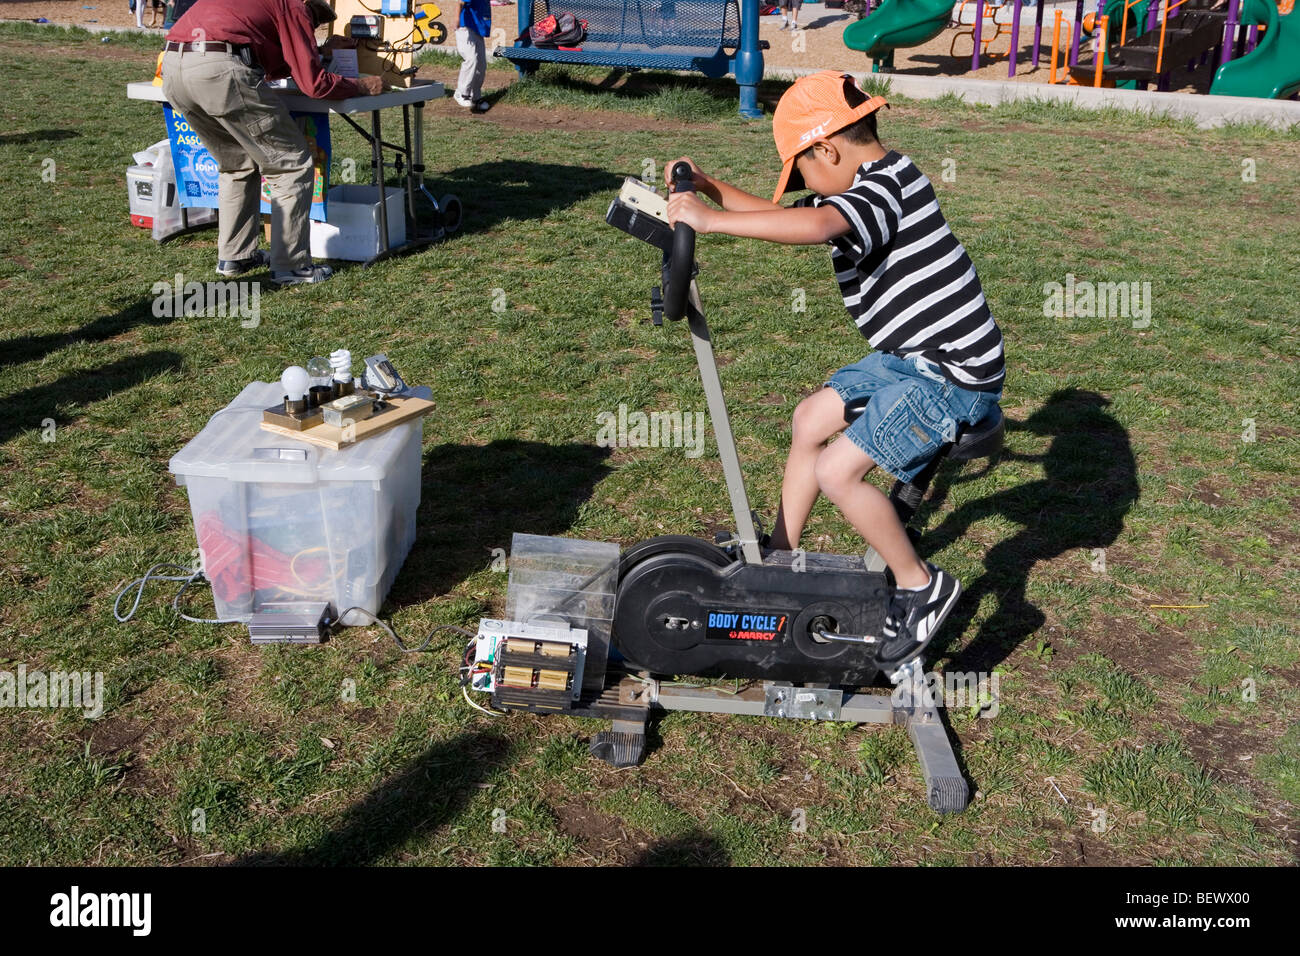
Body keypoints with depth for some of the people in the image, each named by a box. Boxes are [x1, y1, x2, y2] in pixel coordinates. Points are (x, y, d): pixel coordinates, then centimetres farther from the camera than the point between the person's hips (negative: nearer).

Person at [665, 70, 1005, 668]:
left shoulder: (884, 187, -21)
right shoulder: (870, 188, 11)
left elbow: (814, 226, -42)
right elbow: (781, 216, 21)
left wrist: (709, 220, -38)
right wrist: (710, 188, 9)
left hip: (953, 376, -11)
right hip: (911, 357, 11)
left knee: (837, 472, -16)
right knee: (811, 420, 18)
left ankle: (922, 587, 3)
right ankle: (781, 555, 31)